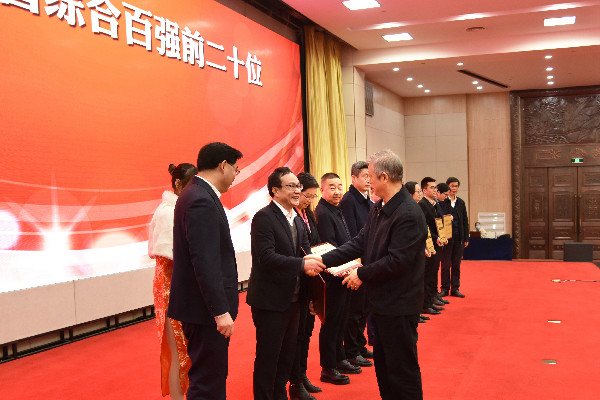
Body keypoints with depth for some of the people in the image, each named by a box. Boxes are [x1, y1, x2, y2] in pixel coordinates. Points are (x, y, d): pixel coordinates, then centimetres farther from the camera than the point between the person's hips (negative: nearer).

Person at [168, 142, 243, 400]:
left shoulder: (196, 194, 13)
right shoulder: (202, 201, -19)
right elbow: (204, 262, -24)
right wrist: (221, 311, -23)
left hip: (201, 305, 10)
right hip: (205, 308, -10)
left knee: (214, 377, 19)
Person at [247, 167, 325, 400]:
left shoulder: (298, 220, 11)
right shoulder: (264, 218, -16)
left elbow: (305, 251, 6)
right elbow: (267, 256, -25)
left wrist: (312, 264, -16)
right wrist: (302, 264, -28)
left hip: (293, 298, 8)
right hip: (270, 299, -8)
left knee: (287, 353, 19)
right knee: (268, 355, 3)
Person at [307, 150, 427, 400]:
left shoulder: (408, 214, -22)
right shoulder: (379, 208, 8)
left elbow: (396, 261, -24)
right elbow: (360, 243, 9)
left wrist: (362, 274, -13)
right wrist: (324, 260, 3)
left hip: (399, 306, -9)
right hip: (382, 302, 9)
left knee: (402, 370, 3)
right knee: (382, 364, 20)